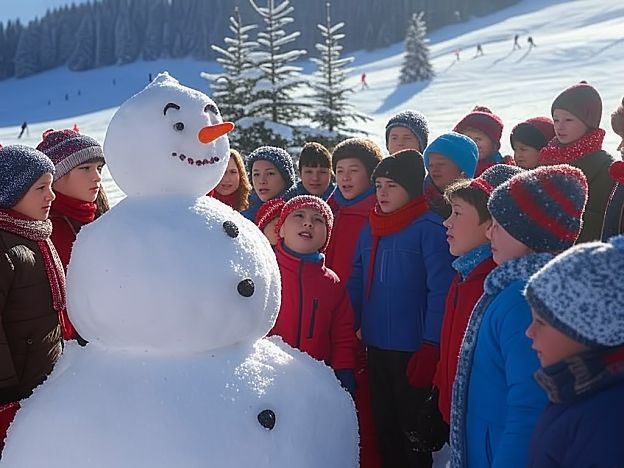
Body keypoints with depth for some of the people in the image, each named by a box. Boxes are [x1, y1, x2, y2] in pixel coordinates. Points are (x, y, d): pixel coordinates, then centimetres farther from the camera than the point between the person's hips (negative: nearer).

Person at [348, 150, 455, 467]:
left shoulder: (429, 228, -11)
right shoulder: (369, 229, 8)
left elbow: (440, 291, -15)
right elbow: (356, 285, 11)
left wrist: (430, 347, -18)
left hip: (413, 348, -6)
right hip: (376, 346, 6)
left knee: (413, 429, 7)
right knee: (383, 426, 18)